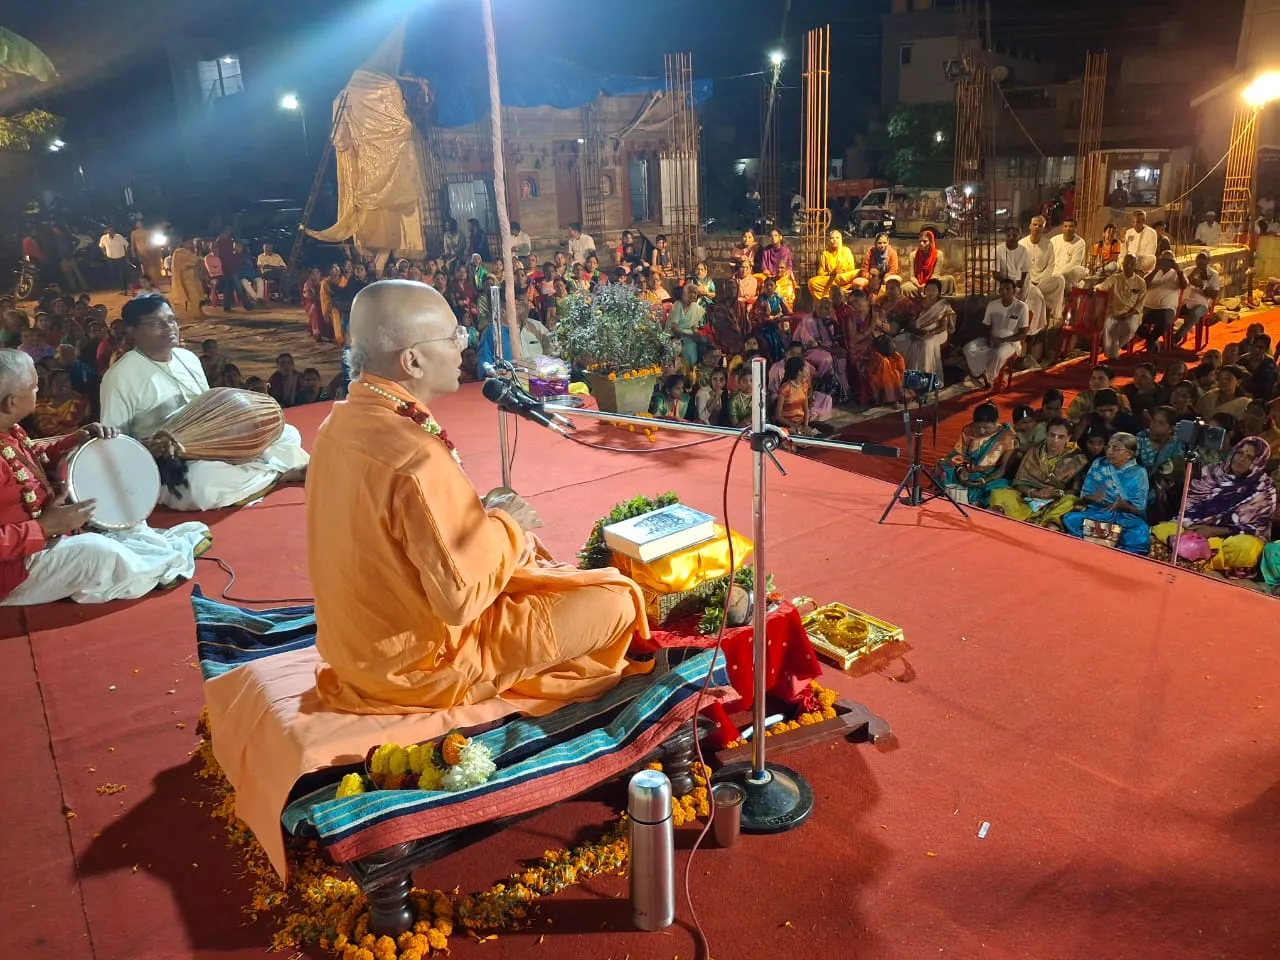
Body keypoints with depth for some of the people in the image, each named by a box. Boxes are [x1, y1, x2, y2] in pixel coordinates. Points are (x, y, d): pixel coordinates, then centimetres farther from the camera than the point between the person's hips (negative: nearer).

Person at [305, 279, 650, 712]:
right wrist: (504, 526, -11)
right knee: (616, 598, -2)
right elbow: (462, 598, -27)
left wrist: (477, 516, 2)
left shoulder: (343, 421, -3)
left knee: (527, 550, 27)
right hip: (419, 660, -9)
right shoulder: (416, 458, -31)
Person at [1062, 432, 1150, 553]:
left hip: (1127, 517, -2)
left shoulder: (1138, 473, 2)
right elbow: (1084, 496, 7)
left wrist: (1122, 504, -24)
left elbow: (1138, 509, -2)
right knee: (1070, 519, -29)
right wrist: (1093, 497, -17)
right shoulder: (1098, 464, 8)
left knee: (1141, 535, -36)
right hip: (1097, 512, 2)